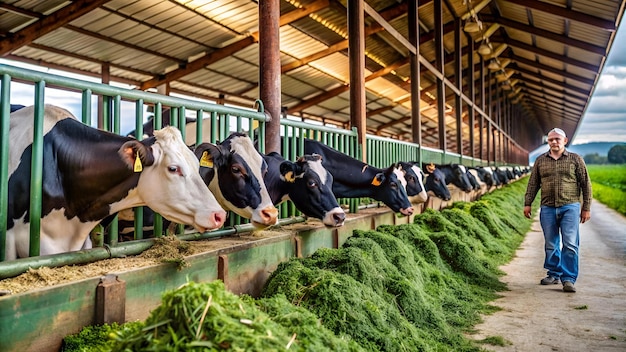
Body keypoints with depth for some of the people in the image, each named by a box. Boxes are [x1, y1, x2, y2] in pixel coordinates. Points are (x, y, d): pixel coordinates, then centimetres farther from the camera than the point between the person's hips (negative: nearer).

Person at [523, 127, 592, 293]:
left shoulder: (575, 159, 5)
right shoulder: (540, 160, 11)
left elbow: (586, 184, 6)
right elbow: (533, 183, 13)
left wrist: (586, 208, 3)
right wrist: (527, 203, 6)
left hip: (570, 207, -2)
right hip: (548, 208, 2)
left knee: (570, 245, -7)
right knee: (551, 245, 8)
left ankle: (569, 279, -2)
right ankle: (554, 275, 21)